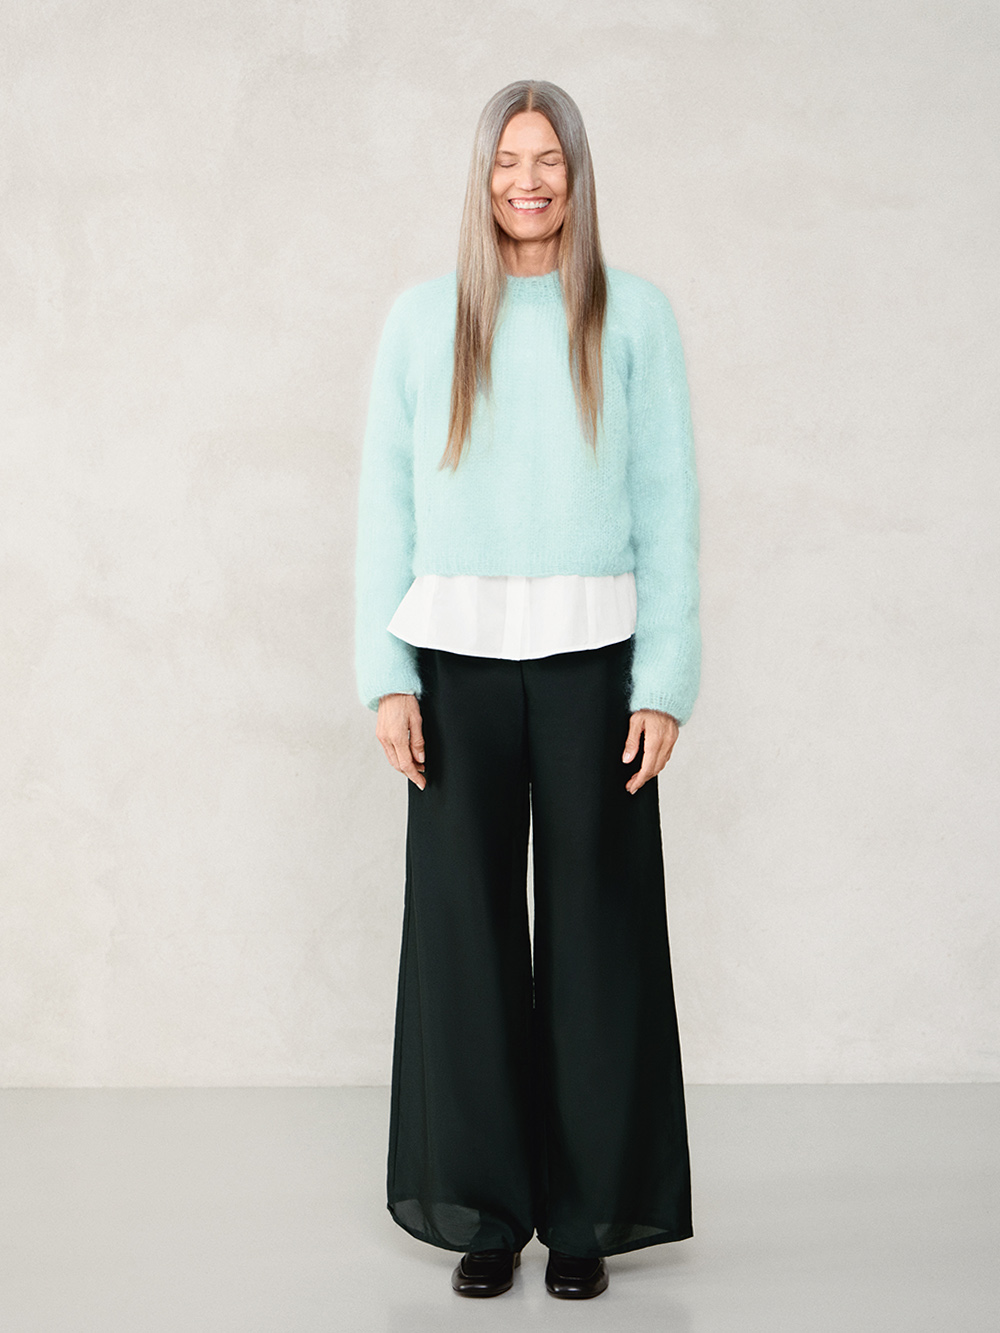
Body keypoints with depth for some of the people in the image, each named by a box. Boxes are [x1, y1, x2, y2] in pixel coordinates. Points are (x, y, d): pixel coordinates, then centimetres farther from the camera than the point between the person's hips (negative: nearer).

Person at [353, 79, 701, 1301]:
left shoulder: (633, 316, 4)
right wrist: (386, 676, -2)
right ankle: (484, 1210, 17)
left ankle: (588, 1213, 17)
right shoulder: (422, 318, 7)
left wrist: (665, 682, -5)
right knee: (465, 918, 4)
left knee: (593, 924, 4)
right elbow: (385, 502, 6)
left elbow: (668, 506, 2)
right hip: (458, 654, 1)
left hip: (590, 656, -1)